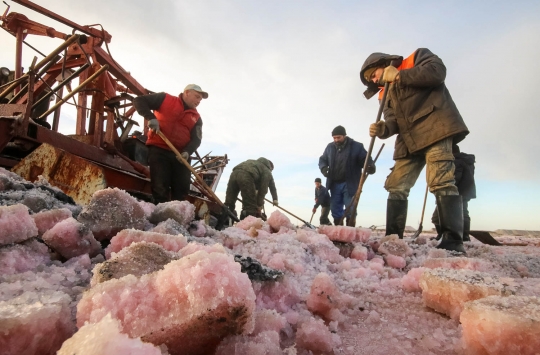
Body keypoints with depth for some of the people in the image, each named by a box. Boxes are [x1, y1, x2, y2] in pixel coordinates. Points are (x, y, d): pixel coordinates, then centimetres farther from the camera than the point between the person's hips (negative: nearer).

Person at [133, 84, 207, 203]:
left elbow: (196, 139, 3)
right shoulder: (165, 99, 6)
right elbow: (139, 100, 4)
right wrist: (150, 117, -13)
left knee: (181, 190, 1)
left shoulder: (196, 118, 14)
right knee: (160, 189, -7)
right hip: (159, 150, -4)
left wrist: (187, 151, -18)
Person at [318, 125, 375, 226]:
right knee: (335, 210, 10)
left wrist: (371, 167, -26)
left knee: (350, 211, -3)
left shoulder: (356, 146, -3)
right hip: (335, 184, 5)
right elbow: (322, 159, 18)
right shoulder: (330, 147, 9)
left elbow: (366, 159, -3)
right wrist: (323, 168, -5)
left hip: (350, 185, -4)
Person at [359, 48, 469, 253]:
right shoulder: (387, 95, 24)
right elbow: (393, 121, 10)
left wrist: (399, 76, -8)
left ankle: (453, 241, -14)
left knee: (440, 182, -17)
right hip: (408, 141, 7)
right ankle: (393, 238, 7)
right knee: (395, 187, 1)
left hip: (435, 129, -7)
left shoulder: (417, 58, 10)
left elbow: (437, 71, -11)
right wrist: (383, 129, -12)